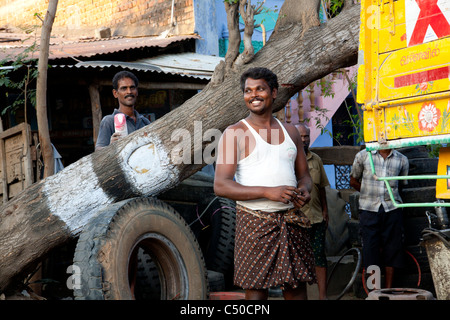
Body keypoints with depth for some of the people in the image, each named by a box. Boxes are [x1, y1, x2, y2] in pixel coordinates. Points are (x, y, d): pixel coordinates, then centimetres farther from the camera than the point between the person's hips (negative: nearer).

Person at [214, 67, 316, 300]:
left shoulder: (290, 131, 14)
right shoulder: (234, 133, -2)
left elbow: (304, 175, 21)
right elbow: (220, 186, -11)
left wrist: (304, 190, -4)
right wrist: (268, 192, -19)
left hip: (290, 221, 4)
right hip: (255, 222, -4)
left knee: (297, 286, 5)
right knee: (256, 291, -2)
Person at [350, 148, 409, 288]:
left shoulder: (402, 160, 7)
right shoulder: (363, 155, 4)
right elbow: (353, 181, 13)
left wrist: (389, 194, 9)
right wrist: (370, 193, 8)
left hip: (392, 209, 1)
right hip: (369, 208, -1)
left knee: (392, 250, 2)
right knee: (371, 250, -3)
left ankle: (389, 291, 11)